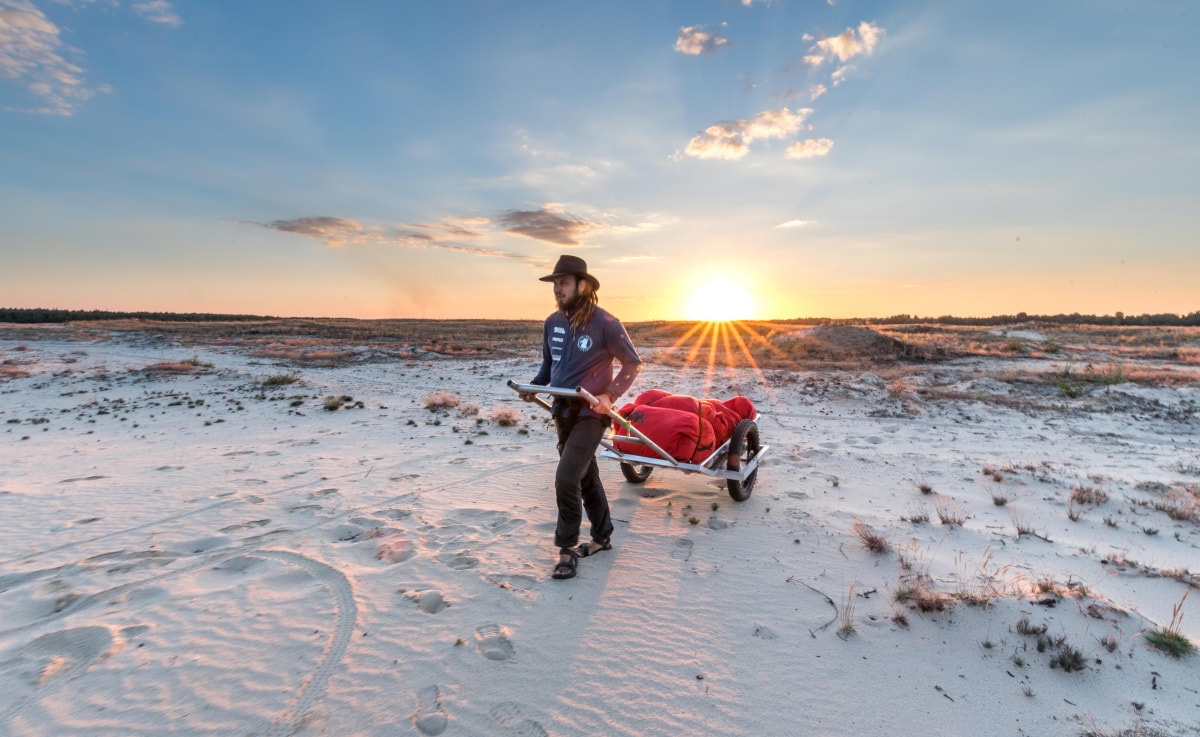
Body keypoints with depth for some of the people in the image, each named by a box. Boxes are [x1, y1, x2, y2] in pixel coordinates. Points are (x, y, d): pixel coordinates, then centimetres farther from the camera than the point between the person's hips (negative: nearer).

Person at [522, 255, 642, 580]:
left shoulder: (604, 322, -15)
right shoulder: (552, 323, 3)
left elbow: (632, 363, -7)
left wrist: (610, 395, -20)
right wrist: (534, 386, -2)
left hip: (591, 414, -6)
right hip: (563, 412, 7)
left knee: (566, 478, -13)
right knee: (586, 477, 17)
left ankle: (567, 548, 6)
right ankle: (602, 537, 34)